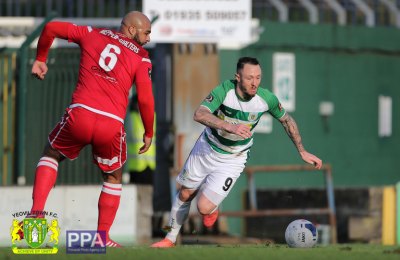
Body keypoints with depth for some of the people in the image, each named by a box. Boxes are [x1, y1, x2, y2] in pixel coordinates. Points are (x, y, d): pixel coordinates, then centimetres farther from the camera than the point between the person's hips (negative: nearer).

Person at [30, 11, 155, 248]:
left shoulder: (92, 35, 15)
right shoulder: (141, 58, 7)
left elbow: (51, 28, 15)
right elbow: (145, 99, 1)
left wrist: (40, 59, 30)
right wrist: (149, 133, 15)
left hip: (80, 113, 1)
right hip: (112, 124, -1)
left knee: (51, 155, 26)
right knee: (114, 178, 24)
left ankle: (37, 212, 7)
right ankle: (103, 237, 21)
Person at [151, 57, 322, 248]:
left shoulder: (266, 99, -21)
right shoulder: (225, 90, -27)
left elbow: (286, 120, -1)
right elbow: (199, 114, -41)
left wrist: (302, 152, 2)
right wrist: (230, 127, -54)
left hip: (232, 160, 0)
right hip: (207, 149, 1)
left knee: (204, 207, -14)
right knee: (185, 195, 16)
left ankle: (212, 209, 24)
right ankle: (170, 239, 39)